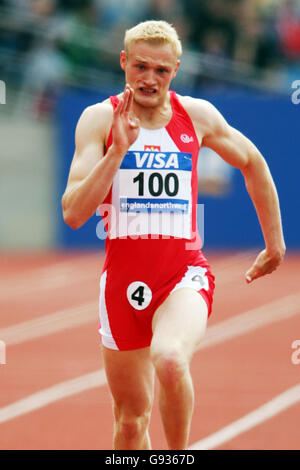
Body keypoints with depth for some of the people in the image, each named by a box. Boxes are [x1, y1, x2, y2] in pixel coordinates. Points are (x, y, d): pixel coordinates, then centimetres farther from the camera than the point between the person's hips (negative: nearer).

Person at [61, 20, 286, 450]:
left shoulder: (198, 116, 2)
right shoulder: (100, 119, -3)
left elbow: (253, 163, 21)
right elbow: (73, 213, -13)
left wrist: (275, 244, 24)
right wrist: (118, 151, -22)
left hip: (184, 273, -1)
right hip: (123, 280, 1)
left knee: (170, 360, -33)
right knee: (131, 418, 8)